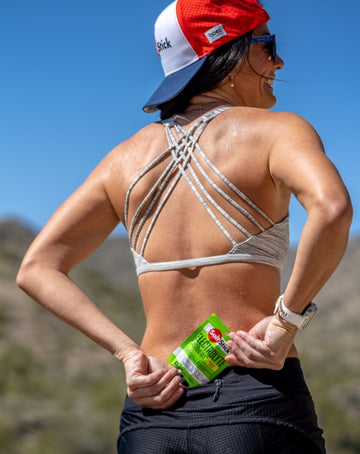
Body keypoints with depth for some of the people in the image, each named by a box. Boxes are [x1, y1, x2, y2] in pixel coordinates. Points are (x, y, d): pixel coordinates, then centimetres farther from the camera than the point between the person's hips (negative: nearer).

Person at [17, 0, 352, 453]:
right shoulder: (274, 130, -3)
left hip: (151, 412, 5)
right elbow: (331, 207, -24)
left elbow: (36, 270, 10)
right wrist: (287, 320, -13)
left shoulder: (128, 156, 12)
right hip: (257, 404, -5)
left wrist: (128, 354, 2)